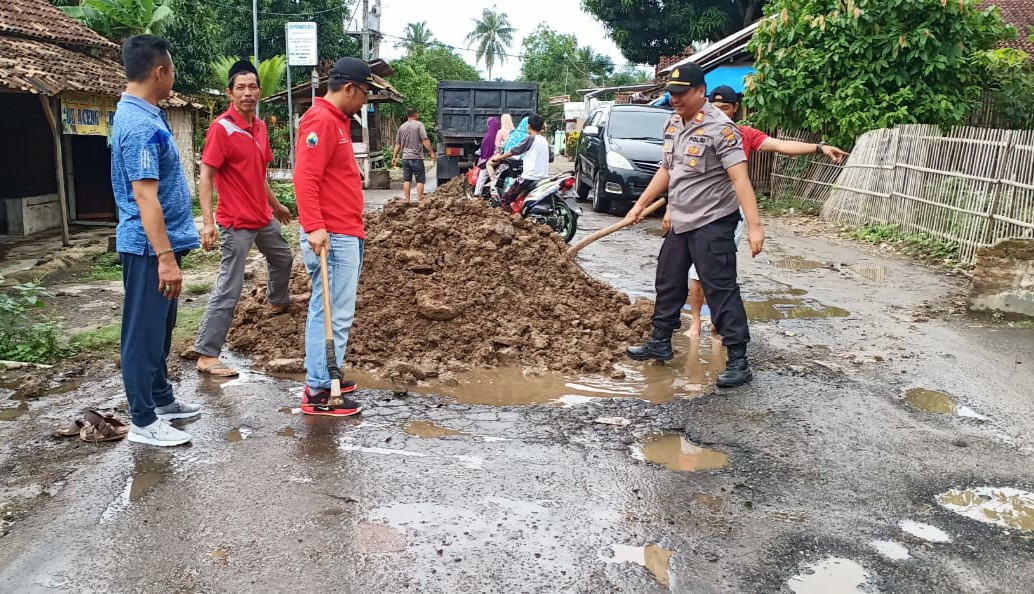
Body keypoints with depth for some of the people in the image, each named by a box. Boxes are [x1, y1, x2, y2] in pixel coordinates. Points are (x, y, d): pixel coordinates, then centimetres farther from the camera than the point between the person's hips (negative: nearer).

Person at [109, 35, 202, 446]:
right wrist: (165, 257, -28)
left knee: (160, 329, 19)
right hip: (149, 247, -10)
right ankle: (144, 422, 10)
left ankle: (162, 400, 33)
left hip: (158, 243, 10)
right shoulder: (141, 126, -21)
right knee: (144, 334, -1)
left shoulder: (140, 115, 12)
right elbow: (145, 197, -26)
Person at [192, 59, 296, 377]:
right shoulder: (221, 128, -16)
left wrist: (275, 205, 28)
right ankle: (206, 355, -3)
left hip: (263, 217, 9)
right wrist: (208, 222, -26)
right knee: (229, 289, -9)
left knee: (282, 257, 31)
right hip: (237, 222, -9)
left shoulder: (260, 126, 8)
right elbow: (205, 177, -18)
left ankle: (278, 301, 59)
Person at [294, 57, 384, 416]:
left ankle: (323, 378, 24)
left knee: (328, 312, 15)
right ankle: (318, 393, -1)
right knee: (335, 315, -7)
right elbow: (305, 179, -22)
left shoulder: (337, 120, 19)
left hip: (344, 233, 10)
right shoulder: (321, 121, -13)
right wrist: (315, 227, -29)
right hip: (331, 236, -10)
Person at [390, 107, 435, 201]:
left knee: (406, 180, 7)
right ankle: (419, 200, -4)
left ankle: (407, 200, 7)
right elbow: (425, 140, -13)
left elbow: (397, 144, 13)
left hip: (405, 157, 5)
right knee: (420, 180, 0)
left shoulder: (402, 127, 11)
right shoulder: (419, 125, -5)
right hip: (416, 157, -5)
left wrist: (394, 156, 17)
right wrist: (431, 152, -10)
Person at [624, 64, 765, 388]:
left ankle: (738, 361, -1)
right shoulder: (673, 124, 9)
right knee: (668, 282, 17)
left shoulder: (720, 127, -17)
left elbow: (740, 178, -23)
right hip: (680, 222, 9)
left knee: (721, 289, -8)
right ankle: (660, 342, 33)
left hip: (712, 224, -9)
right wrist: (640, 205, 21)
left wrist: (754, 226, -29)